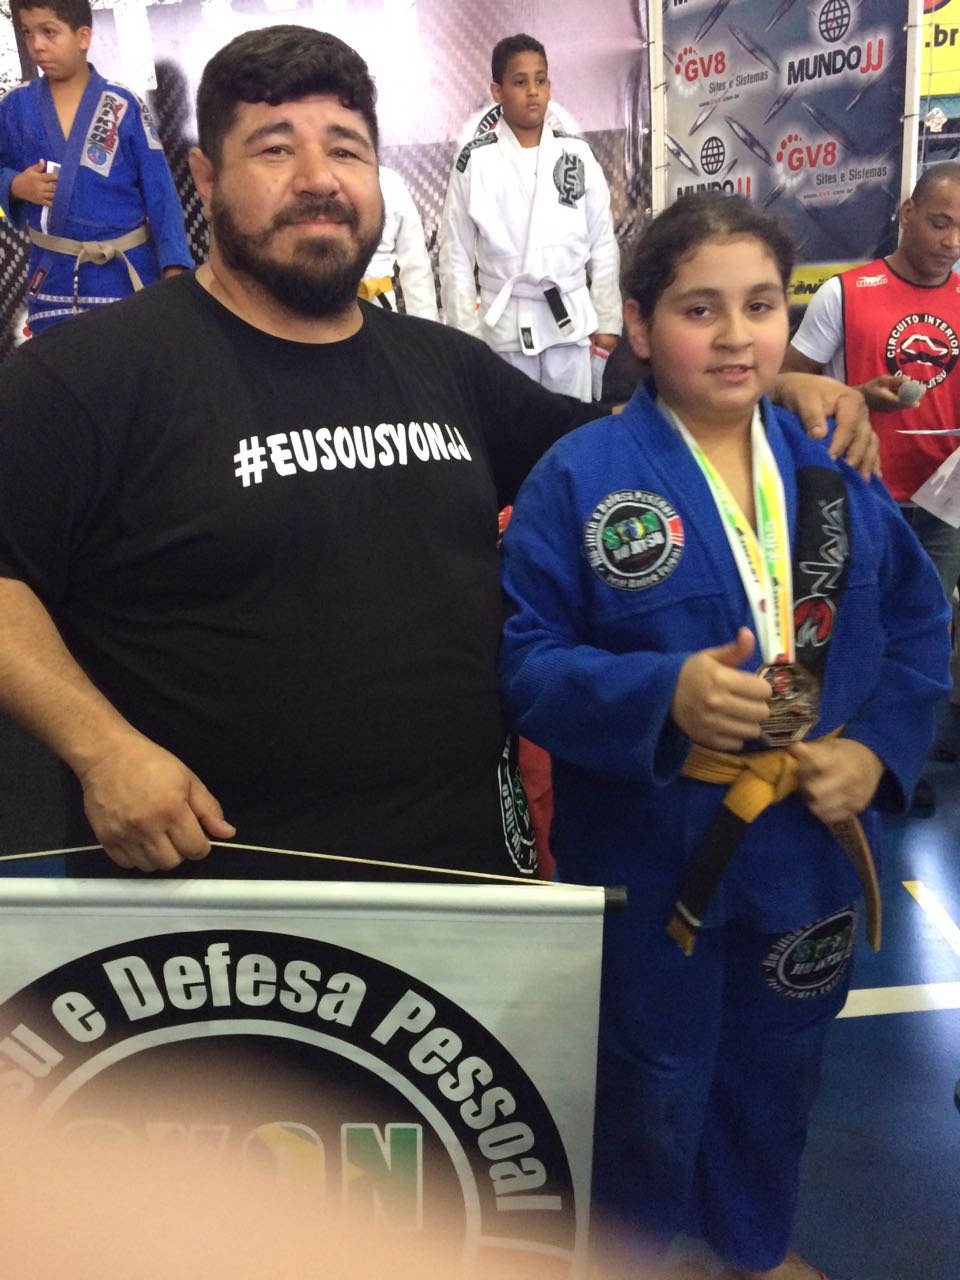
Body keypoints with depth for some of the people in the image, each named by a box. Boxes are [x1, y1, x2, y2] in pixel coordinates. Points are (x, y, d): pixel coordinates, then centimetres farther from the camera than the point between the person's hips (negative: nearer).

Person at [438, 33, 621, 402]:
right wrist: (465, 334, -3)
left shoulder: (578, 155, 4)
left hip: (571, 321, 2)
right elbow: (456, 255, 0)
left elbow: (603, 244, 7)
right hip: (504, 323, -2)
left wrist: (607, 322, 5)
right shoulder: (475, 161, -3)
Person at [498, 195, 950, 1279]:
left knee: (775, 1074, 27)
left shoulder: (835, 468, 0)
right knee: (654, 1097, 18)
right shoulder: (579, 478, -14)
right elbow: (524, 663, -18)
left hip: (810, 849, 5)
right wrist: (666, 696, -33)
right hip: (651, 857, -4)